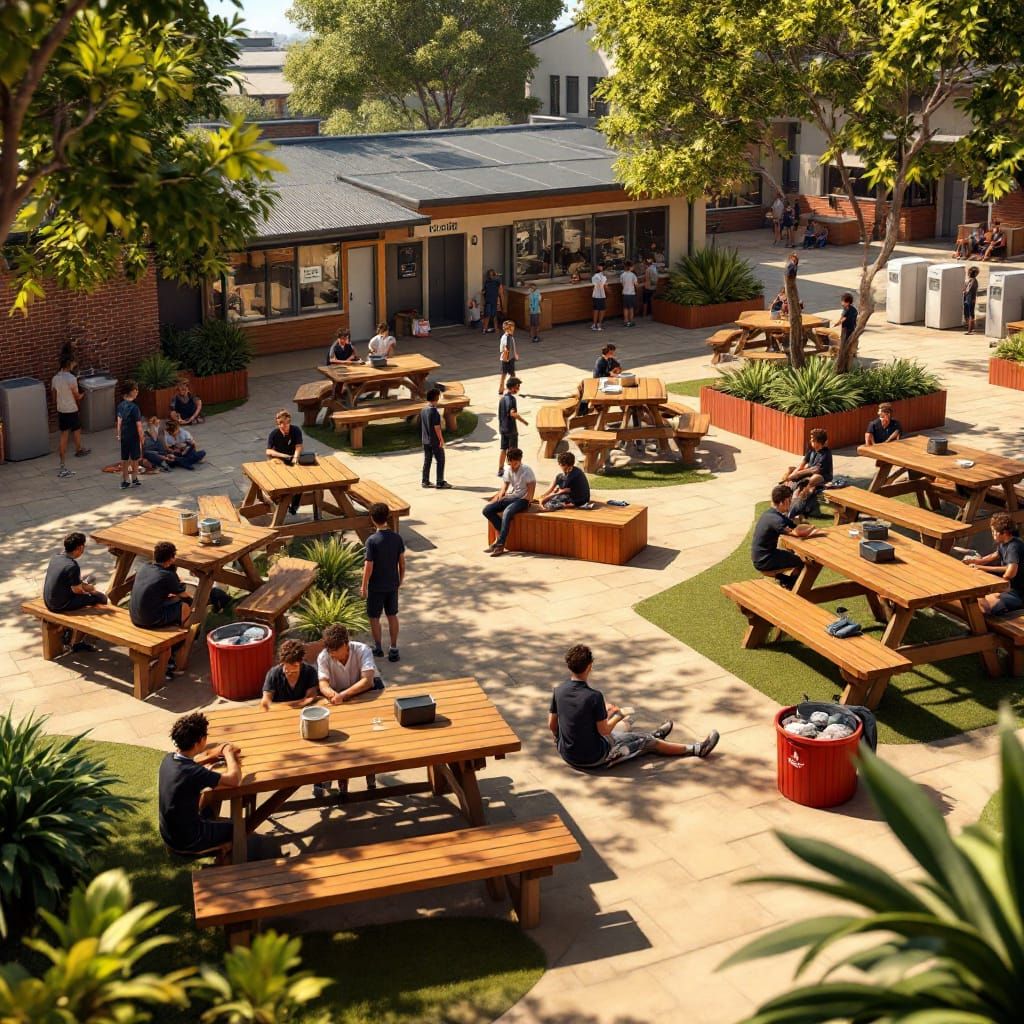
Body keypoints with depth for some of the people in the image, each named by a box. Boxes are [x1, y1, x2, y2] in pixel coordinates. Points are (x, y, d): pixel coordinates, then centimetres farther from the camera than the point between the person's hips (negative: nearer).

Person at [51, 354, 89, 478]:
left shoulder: (55, 378, 0)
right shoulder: (71, 378, -20)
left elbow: (54, 396, 9)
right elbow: (77, 396, -11)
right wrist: (82, 395, 11)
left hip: (61, 410, 6)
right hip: (72, 410, -6)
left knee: (63, 435, 8)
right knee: (77, 431, 21)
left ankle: (63, 464, 5)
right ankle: (78, 450, 45)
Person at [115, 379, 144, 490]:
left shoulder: (120, 405, -1)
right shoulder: (134, 407, -20)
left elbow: (119, 422, 6)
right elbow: (139, 425, -18)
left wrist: (119, 435, 14)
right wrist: (142, 439, -11)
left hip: (124, 437, 6)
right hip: (133, 437, -6)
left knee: (124, 459, 12)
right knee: (135, 459, 11)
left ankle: (124, 481, 18)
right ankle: (134, 480, 21)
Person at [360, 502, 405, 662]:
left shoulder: (372, 540, -21)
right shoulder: (397, 537, -7)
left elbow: (368, 566, -18)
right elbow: (402, 561, 1)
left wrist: (364, 586, -7)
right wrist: (400, 579, 16)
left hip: (376, 586, -4)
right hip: (392, 584, 4)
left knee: (374, 617, 14)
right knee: (392, 616, 16)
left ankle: (378, 648, 24)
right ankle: (393, 649, 19)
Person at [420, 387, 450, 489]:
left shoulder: (423, 411, 4)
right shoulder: (434, 412, -20)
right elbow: (437, 428, -20)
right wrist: (441, 440, -13)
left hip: (425, 440, 8)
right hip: (435, 441, -8)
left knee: (427, 460, 13)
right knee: (440, 461, 2)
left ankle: (425, 481, 16)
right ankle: (440, 483, 2)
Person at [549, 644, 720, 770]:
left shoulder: (559, 691, -10)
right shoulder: (594, 696, -27)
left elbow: (551, 724, 0)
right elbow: (603, 730, -18)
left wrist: (560, 739, 22)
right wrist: (617, 716, 3)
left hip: (567, 754, 7)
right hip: (594, 758, -7)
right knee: (648, 742, 11)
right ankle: (697, 749, 25)